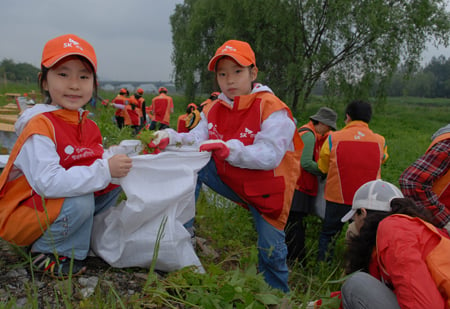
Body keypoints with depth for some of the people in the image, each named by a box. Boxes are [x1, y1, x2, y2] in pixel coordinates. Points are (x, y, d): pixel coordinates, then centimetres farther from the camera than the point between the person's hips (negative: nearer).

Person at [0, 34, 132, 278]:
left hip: (52, 207, 7)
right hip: (20, 216, -7)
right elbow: (49, 182, -35)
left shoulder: (88, 126, 1)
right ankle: (45, 252, -5)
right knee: (80, 201, -32)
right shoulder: (39, 127, -25)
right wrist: (104, 170, -34)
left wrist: (114, 160, -23)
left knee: (113, 186, -2)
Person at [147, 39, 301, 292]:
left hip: (267, 190, -4)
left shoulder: (272, 109, -21)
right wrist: (171, 137, -31)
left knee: (271, 253, 2)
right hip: (230, 179, 5)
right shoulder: (215, 109, -1)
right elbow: (196, 139, -11)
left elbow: (270, 156, -31)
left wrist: (230, 149, -43)